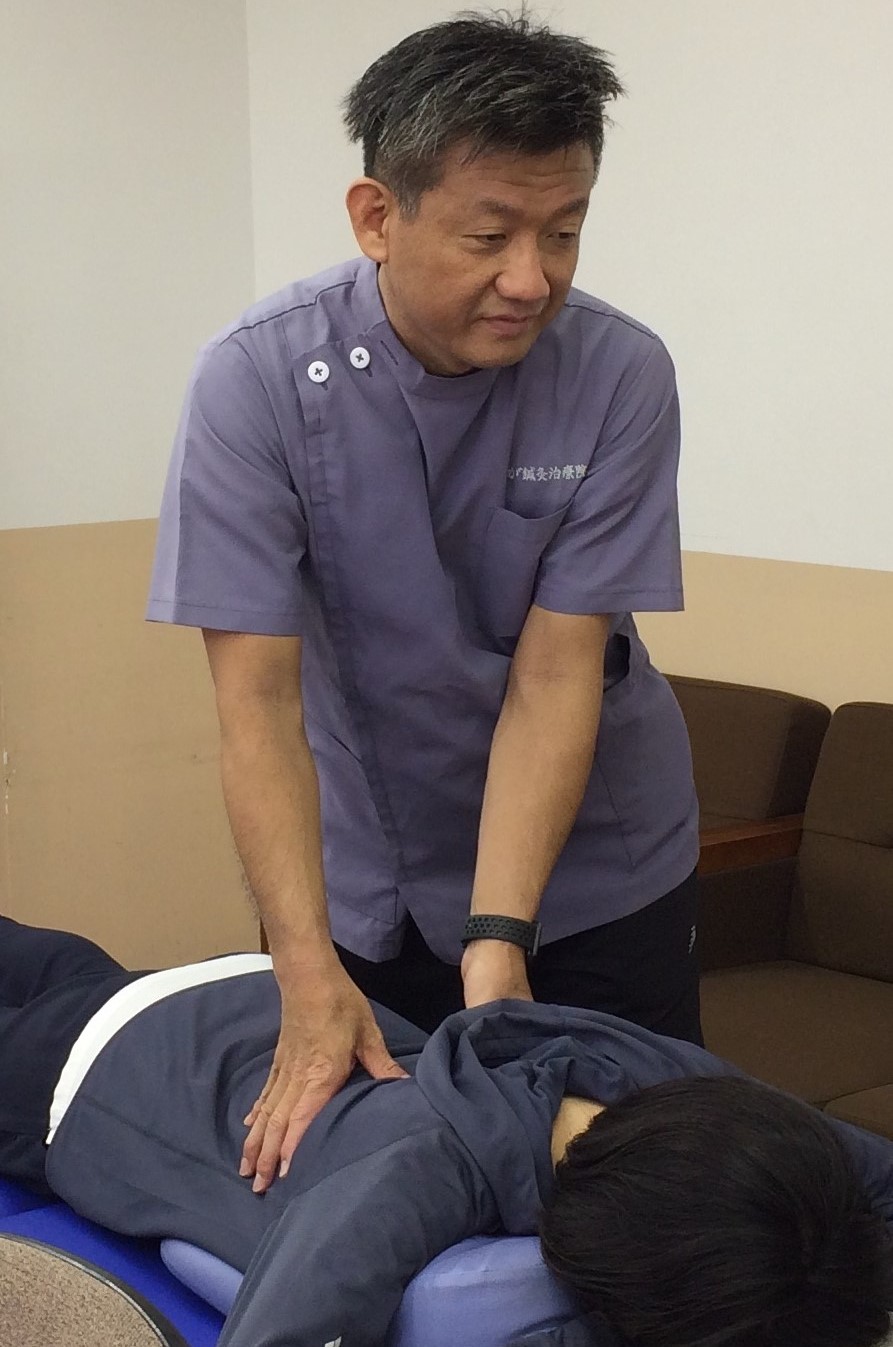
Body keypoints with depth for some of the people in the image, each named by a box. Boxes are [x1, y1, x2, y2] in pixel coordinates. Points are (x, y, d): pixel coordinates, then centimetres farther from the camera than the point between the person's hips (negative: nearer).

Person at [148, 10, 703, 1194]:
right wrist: (309, 975, -31)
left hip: (590, 864, 1)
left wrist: (498, 941, -27)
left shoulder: (620, 376, -20)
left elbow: (555, 674, -20)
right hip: (361, 870, 0)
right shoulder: (260, 379, -22)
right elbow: (258, 695, -23)